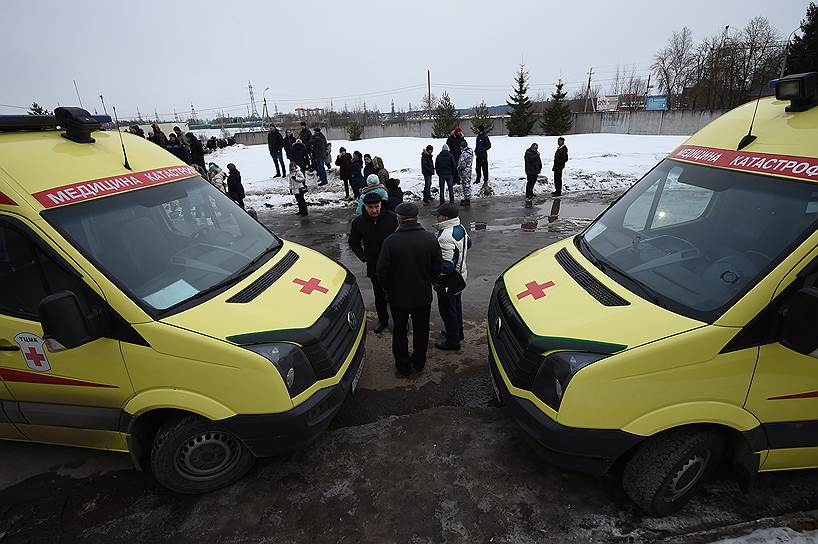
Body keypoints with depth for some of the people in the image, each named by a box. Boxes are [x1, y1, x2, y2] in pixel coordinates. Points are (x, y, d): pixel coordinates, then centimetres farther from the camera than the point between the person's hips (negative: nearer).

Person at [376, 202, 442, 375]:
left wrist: (389, 289, 5)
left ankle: (403, 366, 31)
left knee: (399, 331, 17)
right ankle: (419, 363, 37)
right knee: (421, 330, 21)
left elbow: (381, 271, -13)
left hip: (398, 297, -2)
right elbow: (438, 268, -2)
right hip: (423, 296, 2)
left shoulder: (391, 241, -20)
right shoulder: (430, 239, -11)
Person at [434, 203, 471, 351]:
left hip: (448, 280, -10)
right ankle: (458, 332, 44)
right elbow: (468, 243, 19)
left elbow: (447, 266, -34)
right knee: (456, 305, 25)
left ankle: (453, 341, 21)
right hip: (460, 275, 10)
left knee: (447, 310, 7)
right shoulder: (460, 228, -1)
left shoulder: (446, 237, -32)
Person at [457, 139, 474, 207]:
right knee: (468, 185, 17)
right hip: (469, 170, 10)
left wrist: (459, 169, -9)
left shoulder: (464, 153, -23)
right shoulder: (470, 151, 7)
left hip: (465, 171, -10)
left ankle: (467, 200, 3)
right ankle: (467, 198, 28)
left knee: (466, 185, -3)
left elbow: (462, 163, -22)